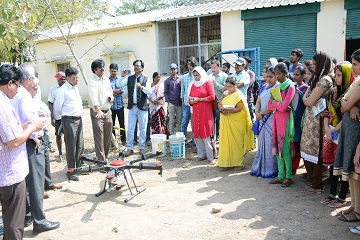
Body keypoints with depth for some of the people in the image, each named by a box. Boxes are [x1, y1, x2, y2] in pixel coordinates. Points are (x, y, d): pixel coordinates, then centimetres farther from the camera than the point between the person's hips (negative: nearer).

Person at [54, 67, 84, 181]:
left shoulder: (76, 88, 12)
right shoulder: (63, 89, -12)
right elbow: (57, 107, -10)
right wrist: (65, 115, 4)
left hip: (79, 119, 8)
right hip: (69, 121, -8)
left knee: (80, 145, 14)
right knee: (71, 147, -2)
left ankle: (78, 167, 29)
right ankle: (70, 171, 10)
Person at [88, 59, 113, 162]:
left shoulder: (106, 79, 11)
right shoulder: (92, 81, -12)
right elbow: (94, 97, -26)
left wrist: (111, 96, 1)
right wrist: (98, 110, -40)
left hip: (107, 111, 7)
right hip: (97, 112, -7)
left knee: (108, 136, 12)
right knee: (99, 137, -7)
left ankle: (105, 156, 26)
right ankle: (101, 160, -2)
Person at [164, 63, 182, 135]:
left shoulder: (180, 79, 8)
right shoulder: (167, 81, 9)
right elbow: (165, 92, 8)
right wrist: (167, 101, -2)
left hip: (179, 103, 1)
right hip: (171, 103, 0)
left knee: (179, 120, 5)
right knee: (171, 121, 1)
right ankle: (172, 134, 6)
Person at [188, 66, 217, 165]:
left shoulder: (207, 83, 1)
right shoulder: (192, 85, 15)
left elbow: (212, 97, -7)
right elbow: (190, 98, 19)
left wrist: (199, 99, -10)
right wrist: (191, 101, -4)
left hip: (206, 112, -5)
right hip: (196, 112, 5)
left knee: (207, 133, -8)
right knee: (197, 133, 4)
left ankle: (212, 157, -3)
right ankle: (202, 155, 15)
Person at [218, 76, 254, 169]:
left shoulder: (238, 95, -10)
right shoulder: (225, 93, 11)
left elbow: (239, 108, -17)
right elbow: (220, 104, 12)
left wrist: (228, 111, -26)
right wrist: (221, 109, -10)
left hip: (236, 122, -6)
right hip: (225, 122, 6)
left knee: (236, 142, -1)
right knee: (225, 141, 7)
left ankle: (237, 162, 8)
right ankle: (227, 161, 16)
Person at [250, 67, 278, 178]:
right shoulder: (264, 87, 14)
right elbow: (258, 102, 13)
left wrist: (262, 113, -8)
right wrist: (257, 113, -4)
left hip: (272, 120, -7)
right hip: (262, 120, 7)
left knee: (270, 144, -2)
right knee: (262, 143, 12)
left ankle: (270, 170, 9)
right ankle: (260, 167, 22)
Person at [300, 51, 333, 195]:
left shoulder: (325, 80, -15)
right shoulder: (317, 79, 16)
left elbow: (308, 102, -16)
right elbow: (307, 97, 16)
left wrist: (305, 97, 2)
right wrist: (306, 96, -2)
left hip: (317, 120, -9)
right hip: (310, 119, 9)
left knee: (315, 152, 1)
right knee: (308, 151, 13)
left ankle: (317, 186, 14)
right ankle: (313, 181, 25)